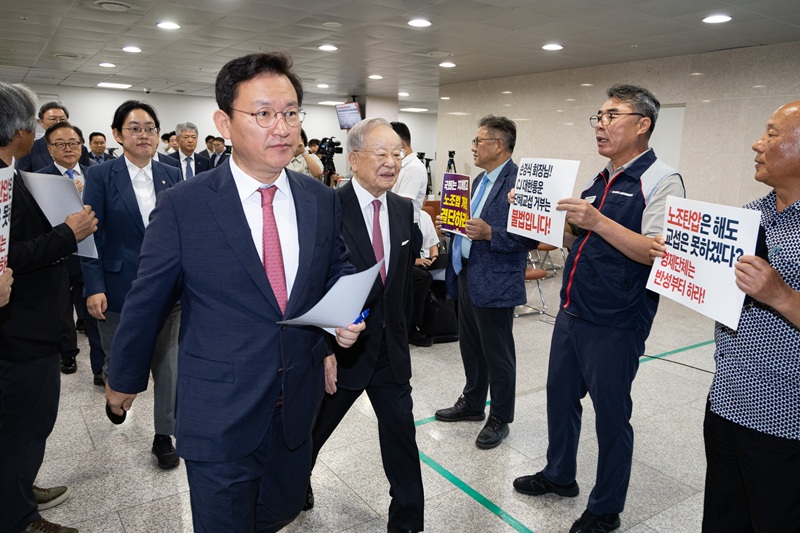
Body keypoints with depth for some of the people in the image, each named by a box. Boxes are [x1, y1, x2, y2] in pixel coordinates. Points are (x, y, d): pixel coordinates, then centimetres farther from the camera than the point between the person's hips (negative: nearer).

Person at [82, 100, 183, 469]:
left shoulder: (171, 176, 5)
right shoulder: (101, 175, -3)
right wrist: (94, 287, -13)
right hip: (118, 287, -2)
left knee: (166, 363, 7)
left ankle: (164, 435, 22)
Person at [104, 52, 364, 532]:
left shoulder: (322, 199, -2)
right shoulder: (182, 205, -12)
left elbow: (339, 266, 12)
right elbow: (147, 301, -3)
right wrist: (124, 379, 9)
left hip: (298, 407, 4)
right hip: (219, 416, -4)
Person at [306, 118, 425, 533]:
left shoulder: (404, 210, 3)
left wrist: (402, 333, 12)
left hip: (390, 349, 5)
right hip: (340, 346, -4)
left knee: (401, 433, 11)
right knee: (314, 428, 19)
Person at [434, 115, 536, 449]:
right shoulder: (480, 180, 13)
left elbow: (530, 237, -20)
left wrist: (490, 233, -28)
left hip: (495, 283, -9)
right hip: (467, 276, 9)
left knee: (497, 354, 6)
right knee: (470, 347, 21)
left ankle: (500, 419, 23)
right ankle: (472, 403, 39)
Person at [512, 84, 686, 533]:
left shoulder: (661, 180, -11)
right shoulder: (601, 180, 12)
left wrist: (597, 221, -29)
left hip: (615, 325, -8)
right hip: (572, 312, 8)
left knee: (611, 414, 8)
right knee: (560, 395, 20)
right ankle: (559, 475, 44)